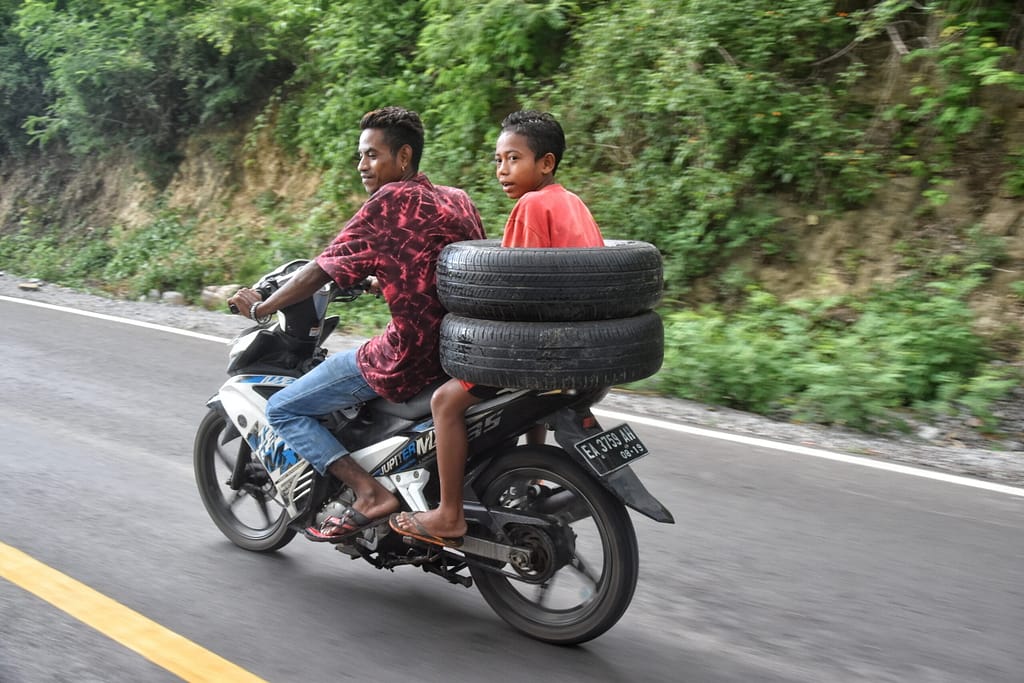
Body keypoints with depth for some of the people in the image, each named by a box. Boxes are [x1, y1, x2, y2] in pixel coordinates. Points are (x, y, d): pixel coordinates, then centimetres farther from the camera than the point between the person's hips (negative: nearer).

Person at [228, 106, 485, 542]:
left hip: (408, 355, -9)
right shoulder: (457, 200, 10)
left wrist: (260, 307, 5)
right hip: (458, 350, 9)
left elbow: (321, 272, -8)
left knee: (282, 411, 4)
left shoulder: (392, 200, -11)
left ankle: (370, 494, -9)